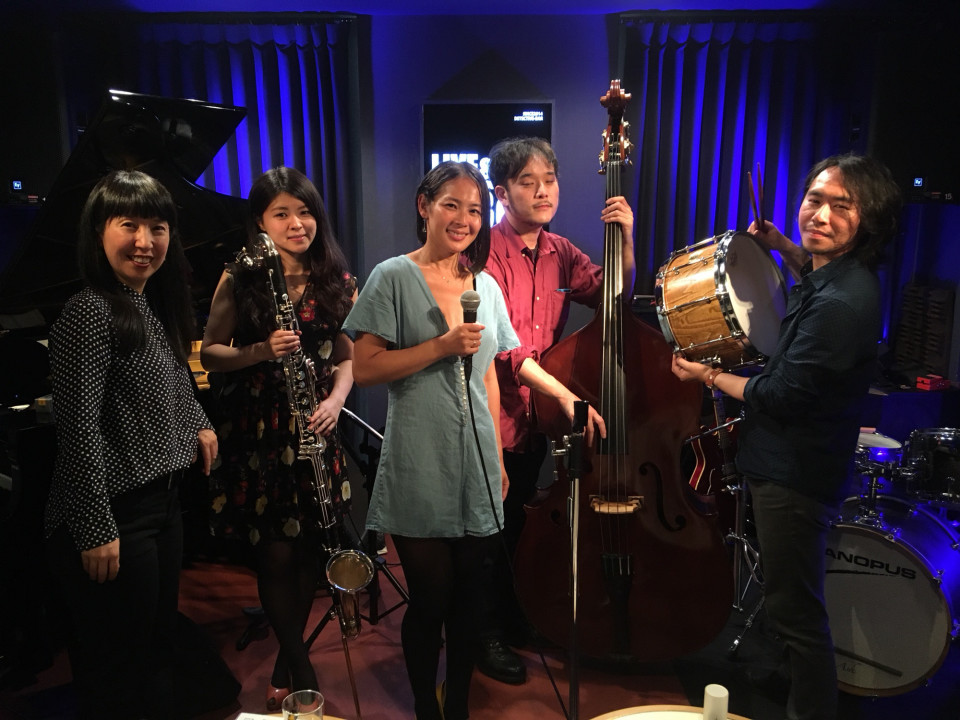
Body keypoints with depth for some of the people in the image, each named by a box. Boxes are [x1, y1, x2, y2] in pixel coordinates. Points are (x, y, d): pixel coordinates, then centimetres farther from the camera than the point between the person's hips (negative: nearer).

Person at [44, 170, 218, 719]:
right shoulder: (90, 312, -17)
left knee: (157, 652, 21)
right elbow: (79, 431, -20)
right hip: (116, 516, -8)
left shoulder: (158, 305, 9)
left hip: (164, 500, 8)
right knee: (116, 674, 7)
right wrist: (95, 531, -20)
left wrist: (200, 423, 20)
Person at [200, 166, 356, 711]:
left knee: (311, 548, 7)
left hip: (316, 432, 2)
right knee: (276, 553, 1)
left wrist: (336, 400, -11)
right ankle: (304, 674, 21)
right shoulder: (240, 281, -1)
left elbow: (348, 357, 8)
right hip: (258, 434, -2)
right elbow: (210, 353, 1)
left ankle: (287, 663, 31)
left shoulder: (338, 282, 4)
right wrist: (261, 351, -18)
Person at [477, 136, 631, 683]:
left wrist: (626, 239, -12)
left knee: (520, 522, 22)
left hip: (537, 418, 7)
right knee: (491, 528, 6)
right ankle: (488, 633, 28)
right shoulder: (487, 252, -15)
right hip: (490, 417, -6)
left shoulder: (560, 253, 7)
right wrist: (564, 393, -32)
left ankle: (515, 618, 42)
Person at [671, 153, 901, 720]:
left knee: (795, 609, 5)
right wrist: (786, 250, 14)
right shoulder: (845, 275, 2)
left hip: (795, 476, -11)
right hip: (800, 464, 11)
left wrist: (708, 376, -10)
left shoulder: (843, 301, -28)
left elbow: (782, 396, -23)